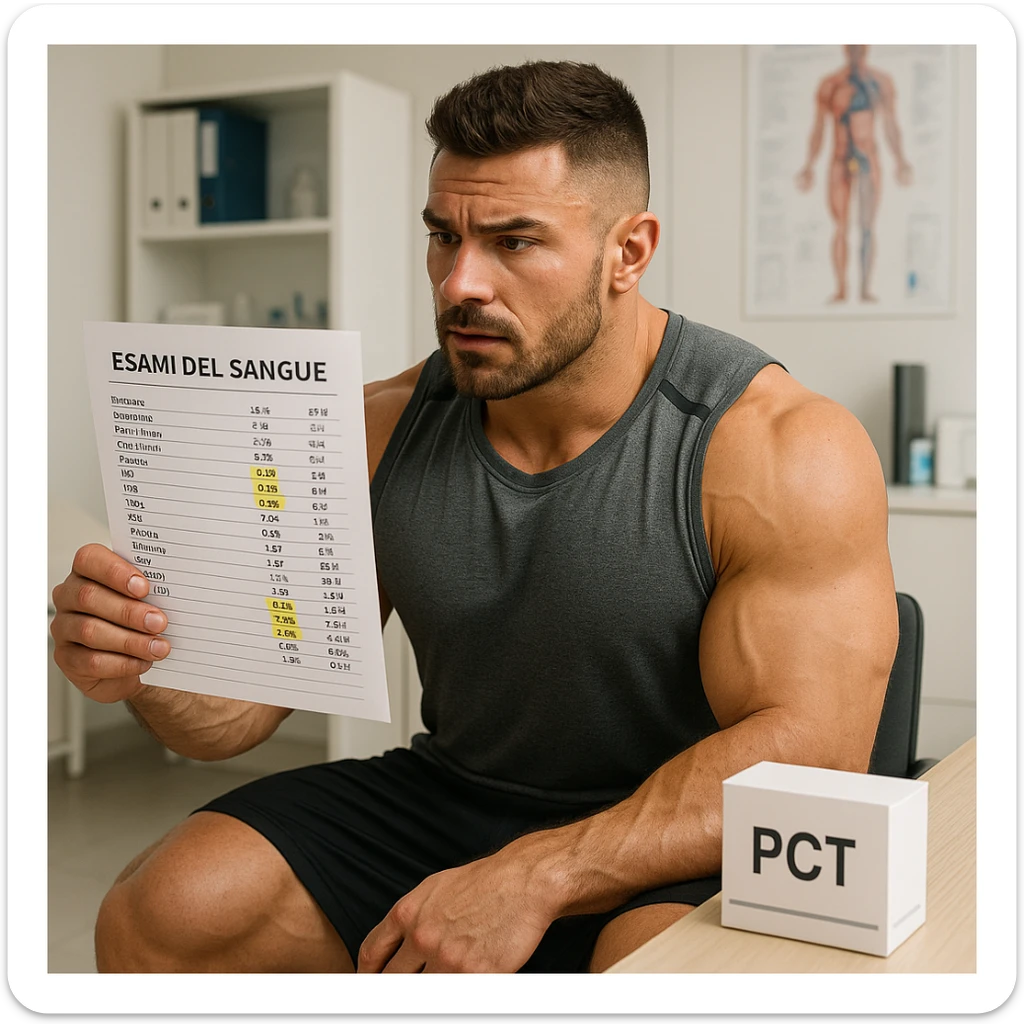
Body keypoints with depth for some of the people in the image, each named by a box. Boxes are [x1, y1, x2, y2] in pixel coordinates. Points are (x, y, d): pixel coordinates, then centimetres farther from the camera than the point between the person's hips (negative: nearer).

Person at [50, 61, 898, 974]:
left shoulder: (783, 450, -16)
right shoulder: (379, 433, -2)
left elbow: (808, 753, -23)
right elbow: (244, 703, 1)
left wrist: (538, 875, -31)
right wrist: (145, 669, -23)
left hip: (680, 852, -3)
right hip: (446, 797, 4)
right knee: (159, 911, -14)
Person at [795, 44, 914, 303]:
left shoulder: (881, 82, 8)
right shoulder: (829, 85, 5)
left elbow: (891, 126, 9)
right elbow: (818, 130, 6)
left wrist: (901, 160, 1)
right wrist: (809, 165, 1)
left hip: (868, 161, 0)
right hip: (839, 162, 0)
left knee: (867, 226, -3)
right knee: (841, 227, -2)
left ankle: (866, 288, -2)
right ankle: (840, 289, 1)